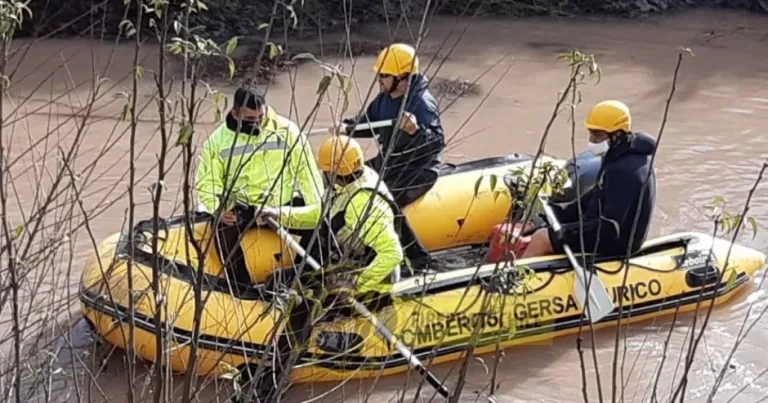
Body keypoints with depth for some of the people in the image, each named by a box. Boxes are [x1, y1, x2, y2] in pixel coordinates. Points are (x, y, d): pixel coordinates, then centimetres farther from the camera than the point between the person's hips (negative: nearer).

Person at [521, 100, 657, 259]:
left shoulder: (624, 170, -29)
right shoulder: (619, 157, 4)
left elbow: (610, 226, -30)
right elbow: (598, 194, 16)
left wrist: (567, 232, -21)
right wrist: (563, 214, 7)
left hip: (614, 241, -10)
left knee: (540, 238, -4)